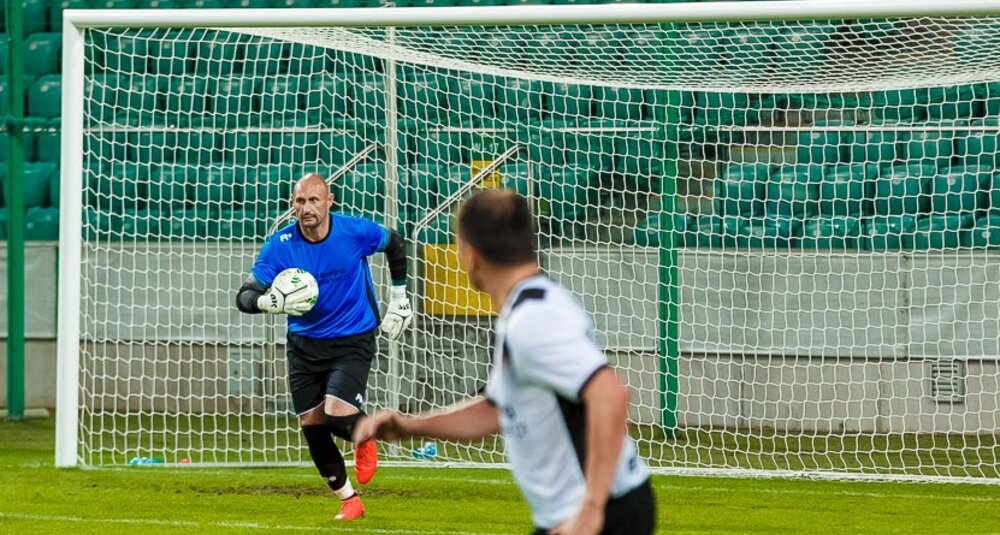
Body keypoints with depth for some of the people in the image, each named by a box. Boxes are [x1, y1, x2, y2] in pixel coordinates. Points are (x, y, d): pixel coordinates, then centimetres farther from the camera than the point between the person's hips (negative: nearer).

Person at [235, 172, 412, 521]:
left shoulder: (355, 232, -15)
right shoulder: (280, 245, -14)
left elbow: (395, 245, 7)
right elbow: (245, 297, -14)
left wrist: (398, 299, 10)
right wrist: (271, 302, -37)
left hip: (352, 341, -3)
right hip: (304, 345, 3)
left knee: (337, 413, -21)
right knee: (312, 426, 4)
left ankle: (365, 439, 17)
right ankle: (348, 500, 24)